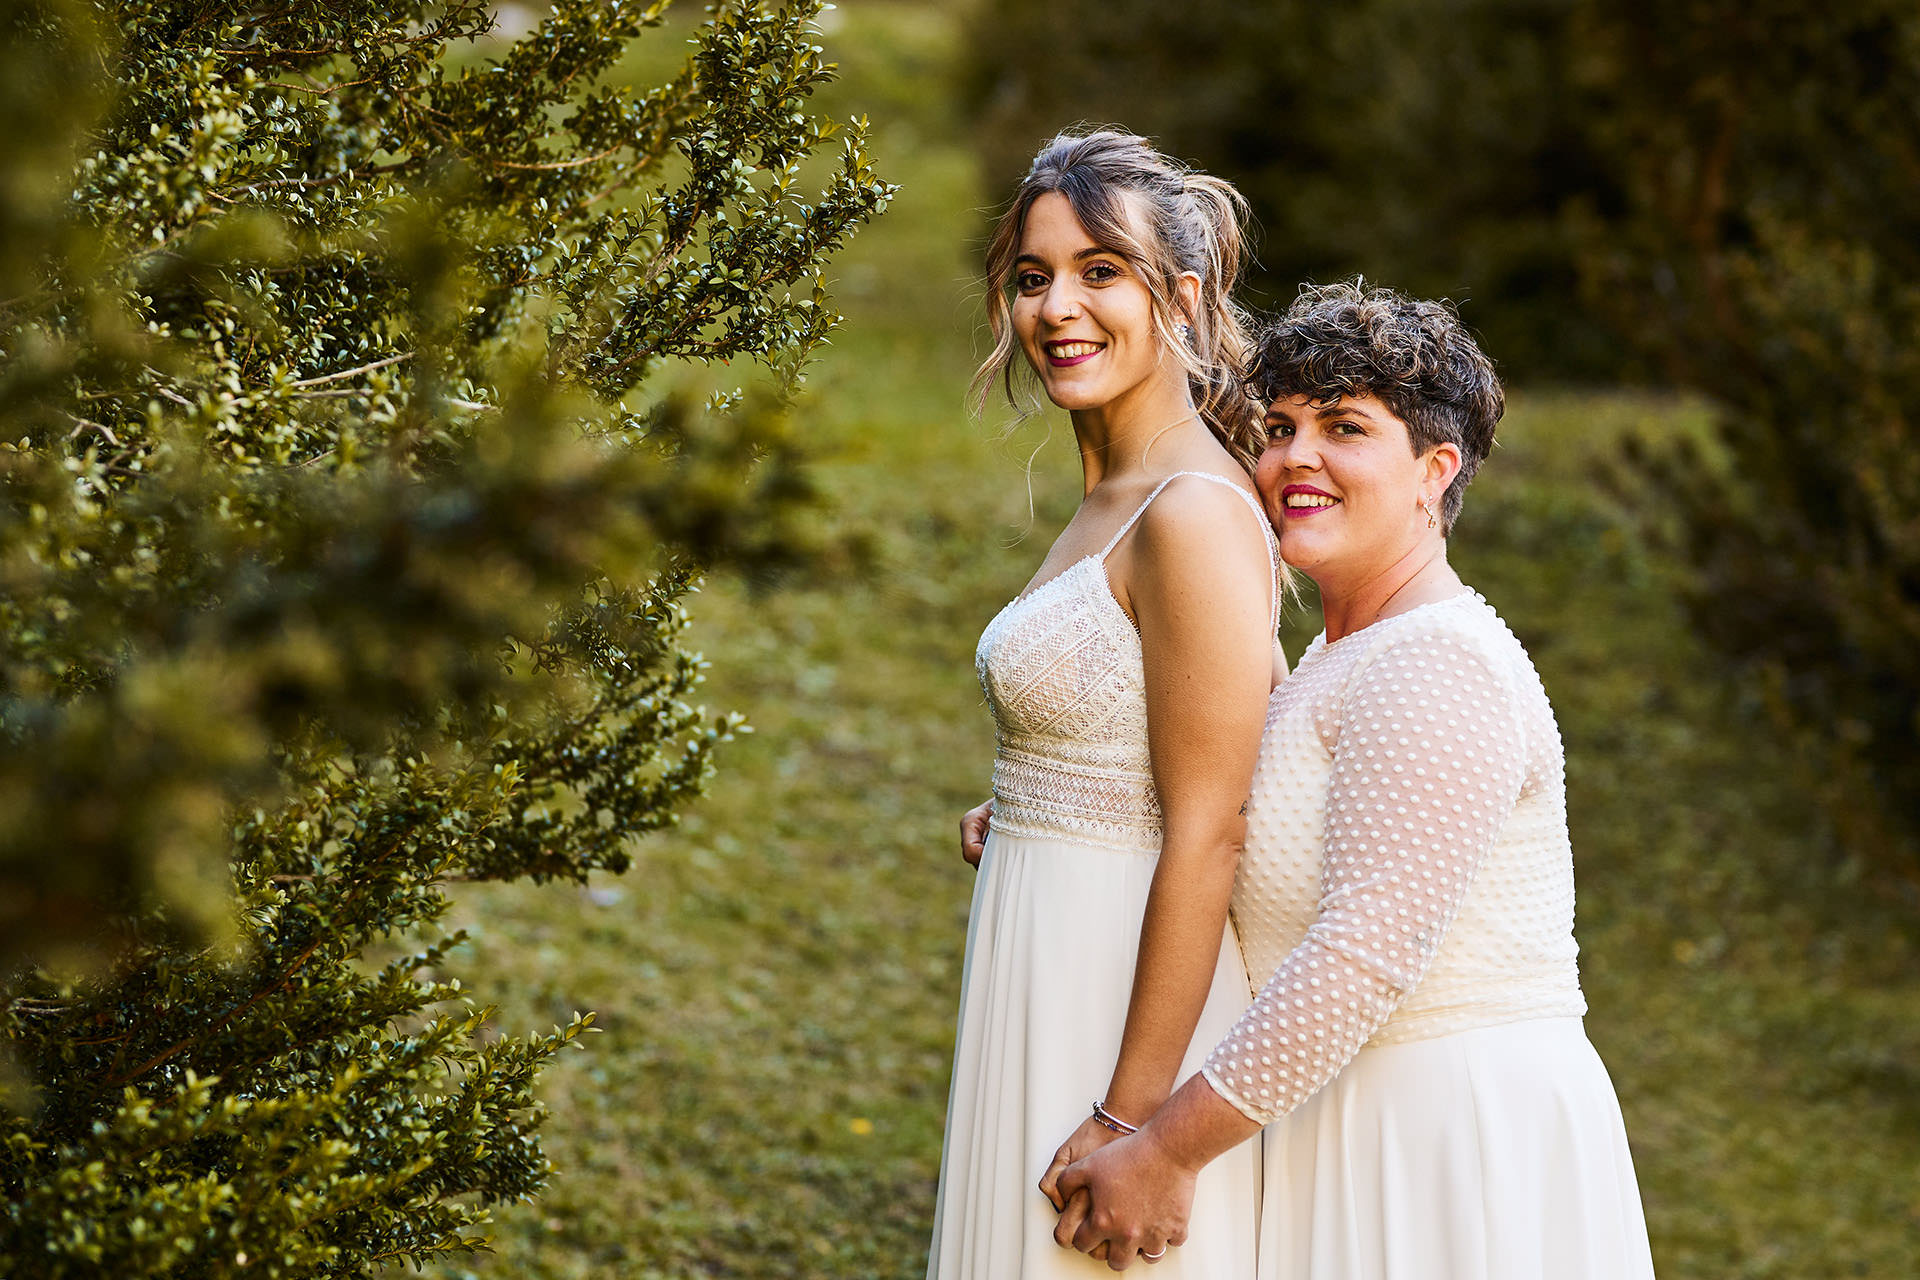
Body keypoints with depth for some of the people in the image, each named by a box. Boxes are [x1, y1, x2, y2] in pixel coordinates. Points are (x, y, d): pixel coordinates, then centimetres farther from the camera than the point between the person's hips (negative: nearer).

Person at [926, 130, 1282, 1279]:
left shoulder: (1195, 514, -17)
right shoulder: (1113, 500, 12)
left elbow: (1206, 841, -20)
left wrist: (1129, 1119, -21)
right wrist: (1013, 823, 7)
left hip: (1133, 1000, -10)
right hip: (1050, 972, 10)